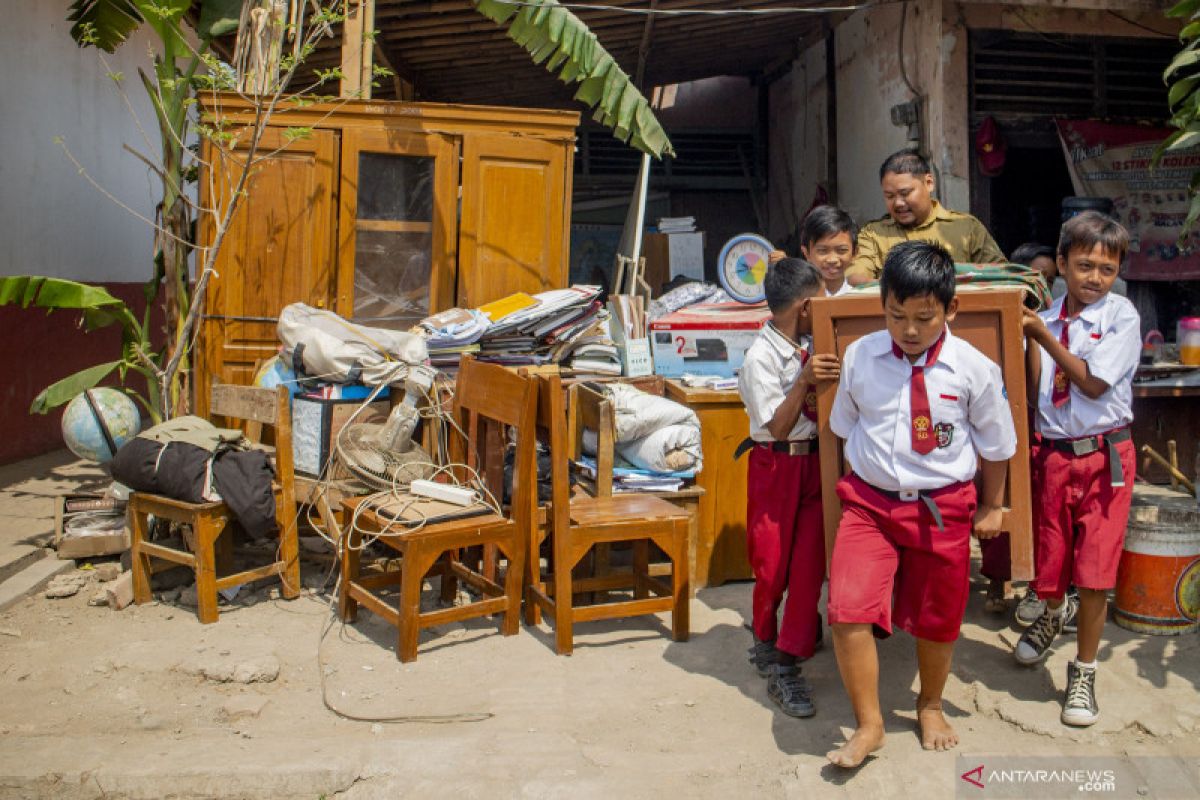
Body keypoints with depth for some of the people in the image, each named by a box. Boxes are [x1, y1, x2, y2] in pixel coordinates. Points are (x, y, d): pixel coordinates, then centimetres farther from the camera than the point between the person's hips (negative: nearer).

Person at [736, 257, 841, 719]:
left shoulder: (808, 348, 5)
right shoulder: (761, 357, -16)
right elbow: (778, 426, -19)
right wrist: (805, 382, -30)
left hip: (815, 461, 6)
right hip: (776, 467, -5)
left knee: (809, 563, 0)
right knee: (772, 564, 7)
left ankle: (786, 663, 8)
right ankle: (765, 641, 33)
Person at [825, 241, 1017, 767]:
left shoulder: (973, 369, -9)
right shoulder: (859, 358, -6)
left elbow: (995, 444, 5)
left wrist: (991, 507, 13)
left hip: (943, 508, 0)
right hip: (869, 502, 0)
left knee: (936, 619, 16)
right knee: (848, 611, -14)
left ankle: (930, 707, 46)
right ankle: (868, 724, 8)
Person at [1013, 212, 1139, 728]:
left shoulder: (1121, 316, -4)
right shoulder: (1048, 319, 4)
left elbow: (1094, 383, -12)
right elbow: (1031, 386, -3)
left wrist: (1044, 337, -12)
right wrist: (1025, 341, -15)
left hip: (1104, 455, -3)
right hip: (1053, 452, 3)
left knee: (1095, 573, -2)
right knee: (1047, 560, 14)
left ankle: (1083, 673, 18)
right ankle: (1054, 612, 50)